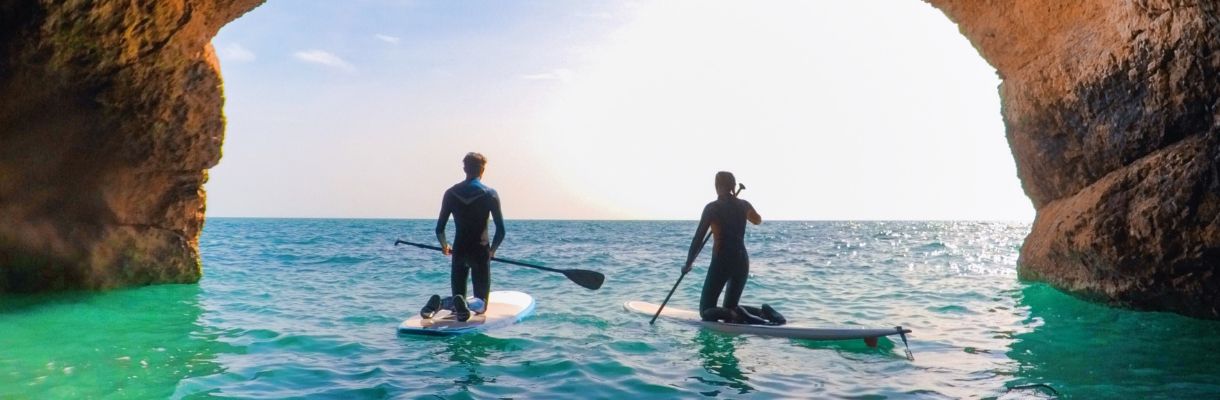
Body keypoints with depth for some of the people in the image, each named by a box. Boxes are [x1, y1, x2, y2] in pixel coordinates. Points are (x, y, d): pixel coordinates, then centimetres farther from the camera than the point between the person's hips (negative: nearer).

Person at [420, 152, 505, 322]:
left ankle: (439, 303, -18)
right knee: (481, 304, 7)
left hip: (459, 251, 3)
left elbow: (439, 229, 5)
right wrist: (492, 250, 12)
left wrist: (444, 246, 25)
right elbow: (501, 230, -6)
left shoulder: (451, 193, 2)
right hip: (480, 252, -3)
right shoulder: (490, 194, -5)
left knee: (458, 296, 16)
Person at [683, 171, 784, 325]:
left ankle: (736, 315, -27)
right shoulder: (744, 205, 6)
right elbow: (757, 220, 29)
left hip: (721, 262, -5)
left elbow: (698, 239, -8)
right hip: (742, 262, 6)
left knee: (706, 311, 2)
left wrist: (688, 264, 1)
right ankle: (763, 312, -9)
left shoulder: (712, 208, -8)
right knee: (730, 308, 19)